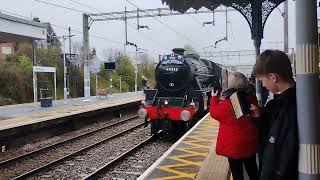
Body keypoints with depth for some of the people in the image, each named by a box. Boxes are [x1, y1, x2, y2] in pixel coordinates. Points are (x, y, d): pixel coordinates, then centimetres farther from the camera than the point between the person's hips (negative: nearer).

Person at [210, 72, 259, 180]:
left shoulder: (227, 103, -23)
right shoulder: (252, 99, -6)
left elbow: (214, 112, -6)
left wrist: (214, 98, 10)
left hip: (234, 146, -5)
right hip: (250, 143, 5)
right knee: (252, 170, 20)